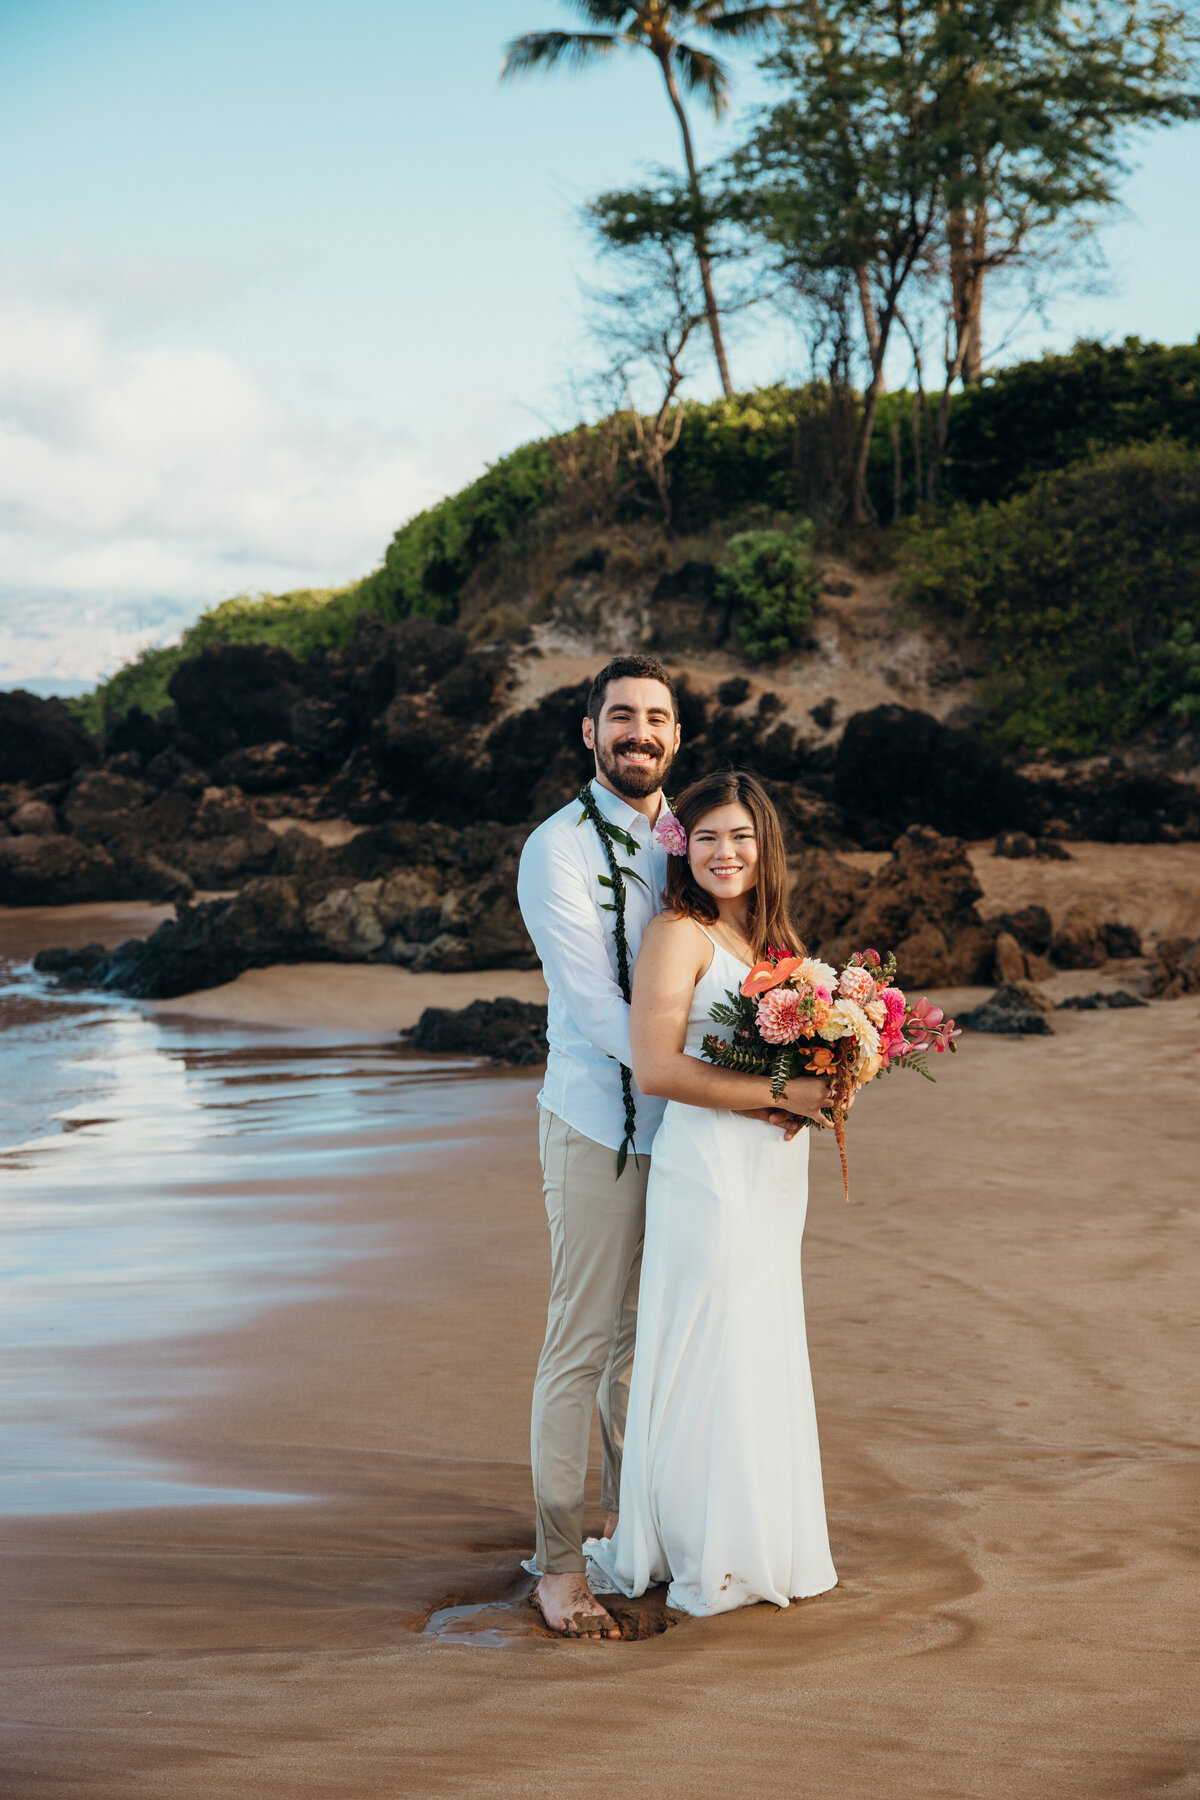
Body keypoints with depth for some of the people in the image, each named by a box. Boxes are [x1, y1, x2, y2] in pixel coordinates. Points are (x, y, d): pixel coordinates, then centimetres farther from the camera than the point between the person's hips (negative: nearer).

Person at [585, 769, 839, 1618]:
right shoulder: (678, 935, -12)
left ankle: (760, 1541, 26)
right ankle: (702, 1556, 12)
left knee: (763, 1352, 14)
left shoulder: (770, 937, 13)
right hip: (709, 1166, -8)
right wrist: (779, 1091, -21)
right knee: (709, 1354, 0)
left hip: (774, 1172, 8)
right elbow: (657, 1068, -21)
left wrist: (827, 1076, -1)